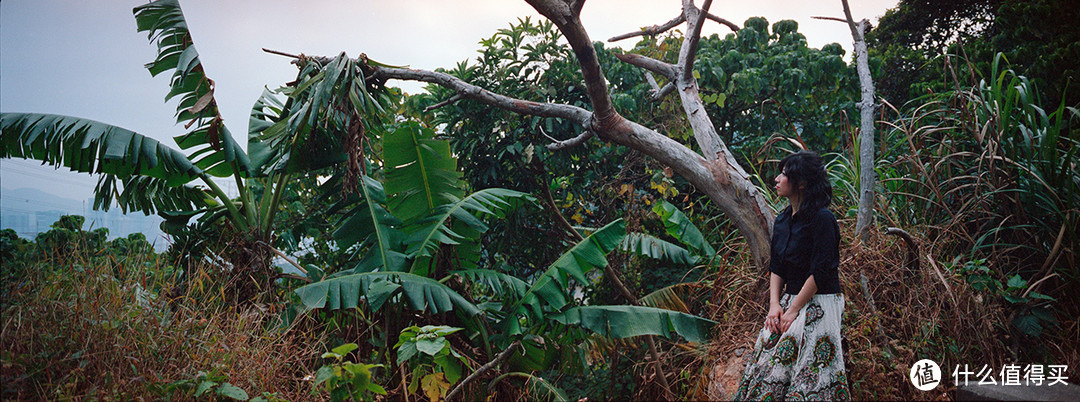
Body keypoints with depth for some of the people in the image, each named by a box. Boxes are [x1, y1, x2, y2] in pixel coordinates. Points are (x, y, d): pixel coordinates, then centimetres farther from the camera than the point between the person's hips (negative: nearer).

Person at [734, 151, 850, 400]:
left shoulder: (822, 219, -14)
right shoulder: (782, 220, 11)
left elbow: (820, 272, -17)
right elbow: (776, 268, 11)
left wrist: (793, 310, -15)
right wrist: (774, 305, -3)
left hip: (818, 304, -7)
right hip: (788, 301, 8)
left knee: (809, 378, -6)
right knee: (768, 368, 5)